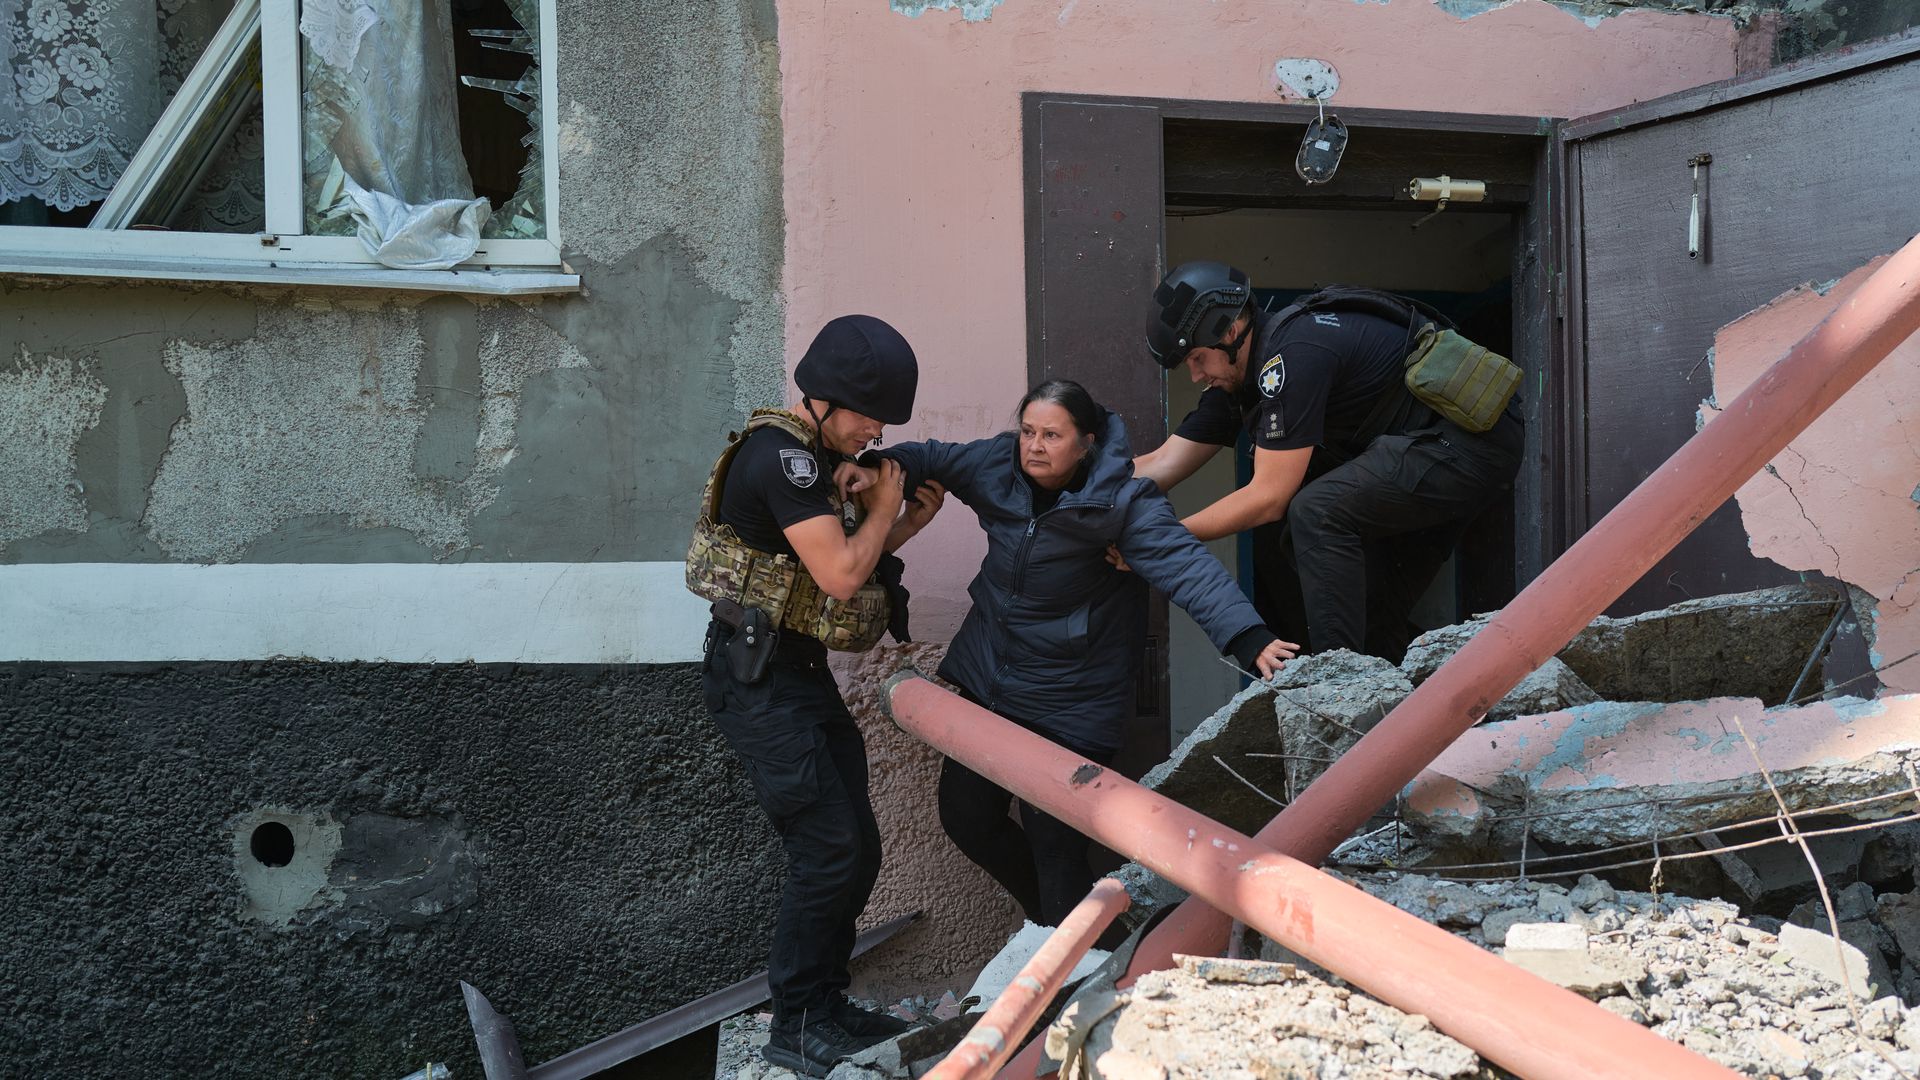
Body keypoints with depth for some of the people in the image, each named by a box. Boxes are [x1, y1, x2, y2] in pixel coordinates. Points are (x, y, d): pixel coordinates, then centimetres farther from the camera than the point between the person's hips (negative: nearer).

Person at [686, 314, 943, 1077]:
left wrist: (910, 523, 6)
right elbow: (841, 575, -21)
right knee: (829, 849, -10)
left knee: (855, 849, 10)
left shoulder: (820, 460, 13)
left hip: (800, 671, 10)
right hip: (757, 677, -10)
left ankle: (826, 1008, 22)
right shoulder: (782, 457, -18)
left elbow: (846, 561, 18)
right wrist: (882, 508, -6)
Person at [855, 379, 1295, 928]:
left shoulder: (1120, 499, -20)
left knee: (1056, 850, -7)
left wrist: (1249, 639, -45)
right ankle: (1045, 913, 41)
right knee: (966, 817, 16)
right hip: (982, 678, 6)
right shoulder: (999, 465, -5)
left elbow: (1186, 567, -31)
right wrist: (886, 466, -12)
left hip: (1069, 704, -6)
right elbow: (933, 459, 11)